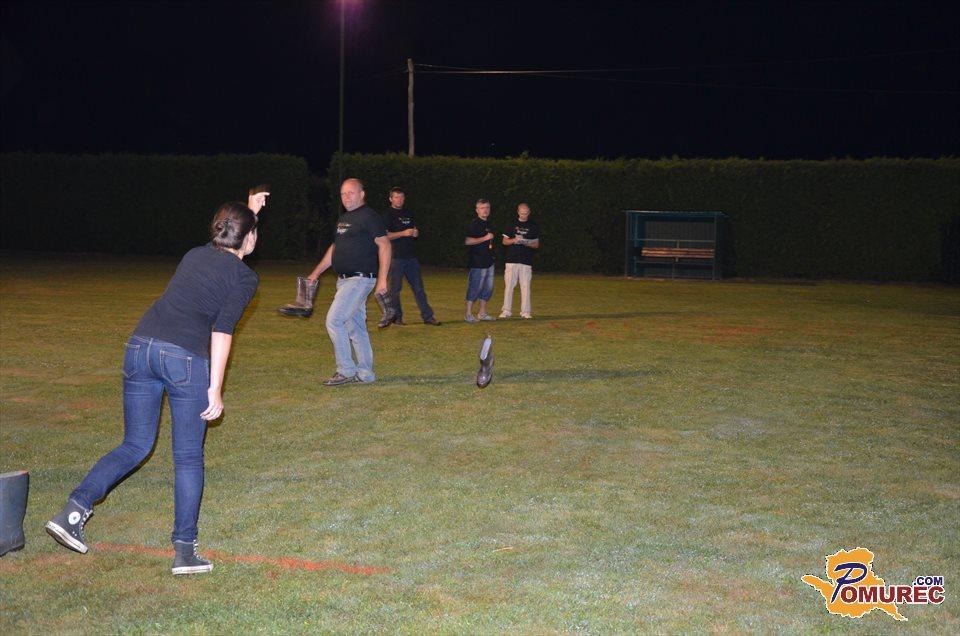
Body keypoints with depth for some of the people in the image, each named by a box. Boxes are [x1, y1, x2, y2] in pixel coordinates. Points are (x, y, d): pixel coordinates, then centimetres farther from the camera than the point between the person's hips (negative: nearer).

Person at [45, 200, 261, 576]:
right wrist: (215, 389, -8)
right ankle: (184, 551, 8)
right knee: (188, 457, 7)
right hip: (185, 357, -6)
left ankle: (74, 510, 0)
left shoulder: (195, 255, 20)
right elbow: (223, 330, -8)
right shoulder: (244, 278, 2)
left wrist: (248, 212, 53)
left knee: (135, 446, 16)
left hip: (140, 346, 6)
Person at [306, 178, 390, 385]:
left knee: (334, 320, -14)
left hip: (360, 279, -9)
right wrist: (316, 272, 23)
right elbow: (335, 248, 27)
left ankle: (346, 371, -7)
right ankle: (365, 374, 17)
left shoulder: (369, 217, -9)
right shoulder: (344, 219, 19)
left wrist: (382, 278, -20)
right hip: (345, 280, 9)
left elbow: (384, 245, -14)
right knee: (355, 327, 11)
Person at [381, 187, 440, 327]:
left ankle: (427, 316, 9)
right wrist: (403, 233, -20)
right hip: (396, 256, -6)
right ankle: (396, 316, 12)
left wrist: (416, 232, 3)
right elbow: (385, 236, -12)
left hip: (411, 256, 6)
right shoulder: (387, 214, -3)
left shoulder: (409, 214, 17)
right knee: (394, 288, 0)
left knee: (418, 287, 7)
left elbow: (415, 229, 28)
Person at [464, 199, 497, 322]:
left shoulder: (488, 224, 17)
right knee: (474, 288, -6)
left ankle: (482, 313, 21)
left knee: (488, 288, 12)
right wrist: (485, 238, -20)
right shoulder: (474, 224, -11)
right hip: (477, 262, -9)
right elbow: (467, 241, -23)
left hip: (488, 261, 9)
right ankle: (469, 314, 0)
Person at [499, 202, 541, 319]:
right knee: (508, 286, -2)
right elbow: (504, 241, 8)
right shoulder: (512, 224, 8)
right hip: (511, 260, 0)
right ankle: (506, 311, 3)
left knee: (526, 286, -1)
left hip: (526, 261, 0)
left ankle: (525, 311, 4)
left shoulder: (534, 226, 9)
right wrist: (514, 240, -13)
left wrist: (526, 243, -11)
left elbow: (537, 245, 9)